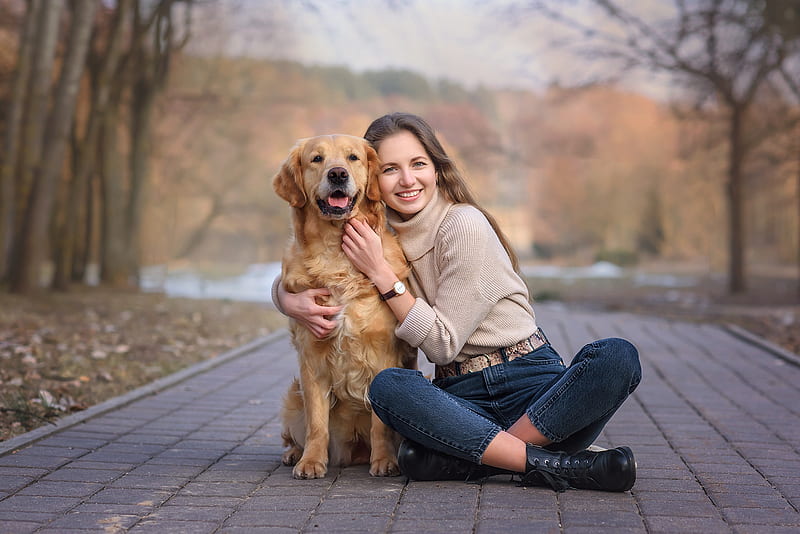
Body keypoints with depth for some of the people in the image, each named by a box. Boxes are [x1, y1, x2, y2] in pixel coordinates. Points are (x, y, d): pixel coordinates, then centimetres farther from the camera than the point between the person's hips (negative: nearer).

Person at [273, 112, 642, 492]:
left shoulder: (465, 224, -10)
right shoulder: (376, 236, 7)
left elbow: (444, 343, -10)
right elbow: (285, 280, 16)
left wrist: (381, 274, -14)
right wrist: (292, 301, -8)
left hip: (529, 380, -3)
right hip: (464, 396, 3)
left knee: (618, 357, -31)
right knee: (387, 386, -31)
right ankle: (557, 465, -30)